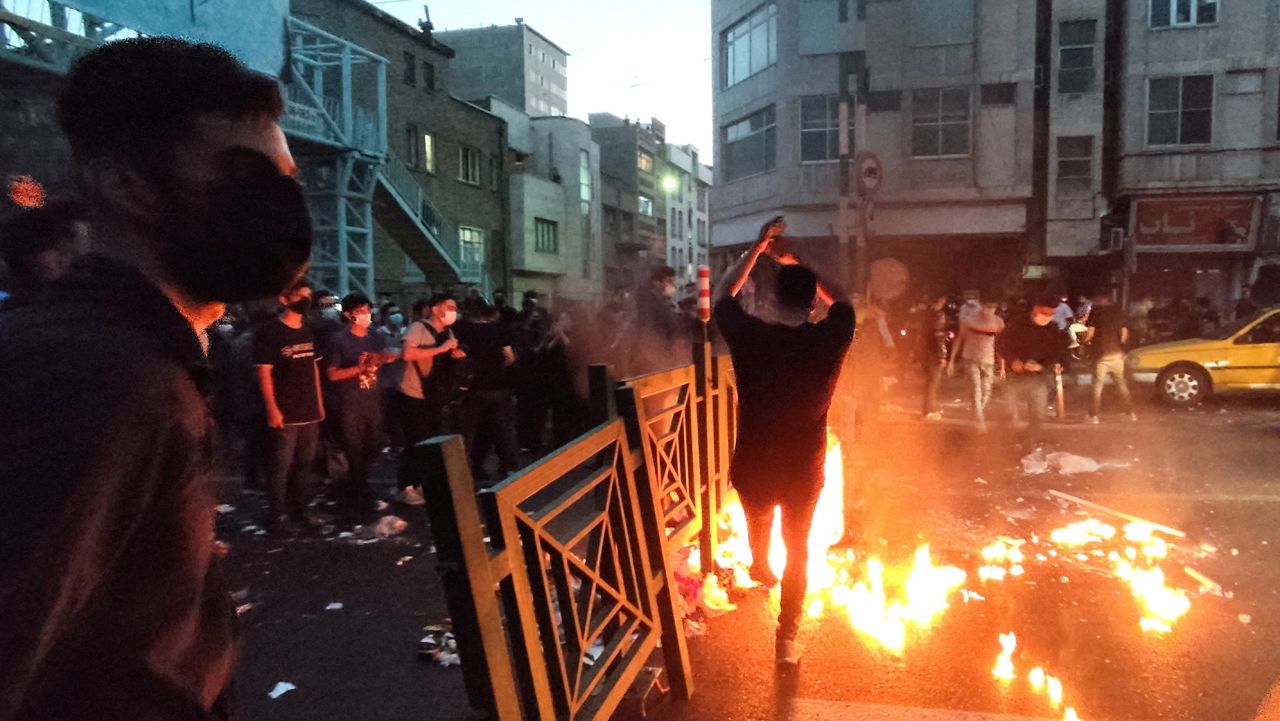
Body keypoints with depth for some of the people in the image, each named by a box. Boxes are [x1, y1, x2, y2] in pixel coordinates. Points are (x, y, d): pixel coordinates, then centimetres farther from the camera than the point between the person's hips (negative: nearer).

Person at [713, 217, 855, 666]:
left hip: (754, 468, 0)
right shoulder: (829, 339, -16)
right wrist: (798, 264, 7)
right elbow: (839, 300, 7)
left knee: (758, 521, 32)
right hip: (805, 470, 0)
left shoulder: (751, 337, -20)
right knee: (798, 550, 19)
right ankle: (787, 639, 22)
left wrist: (758, 248, 0)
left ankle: (761, 569, 62)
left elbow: (723, 296, 0)